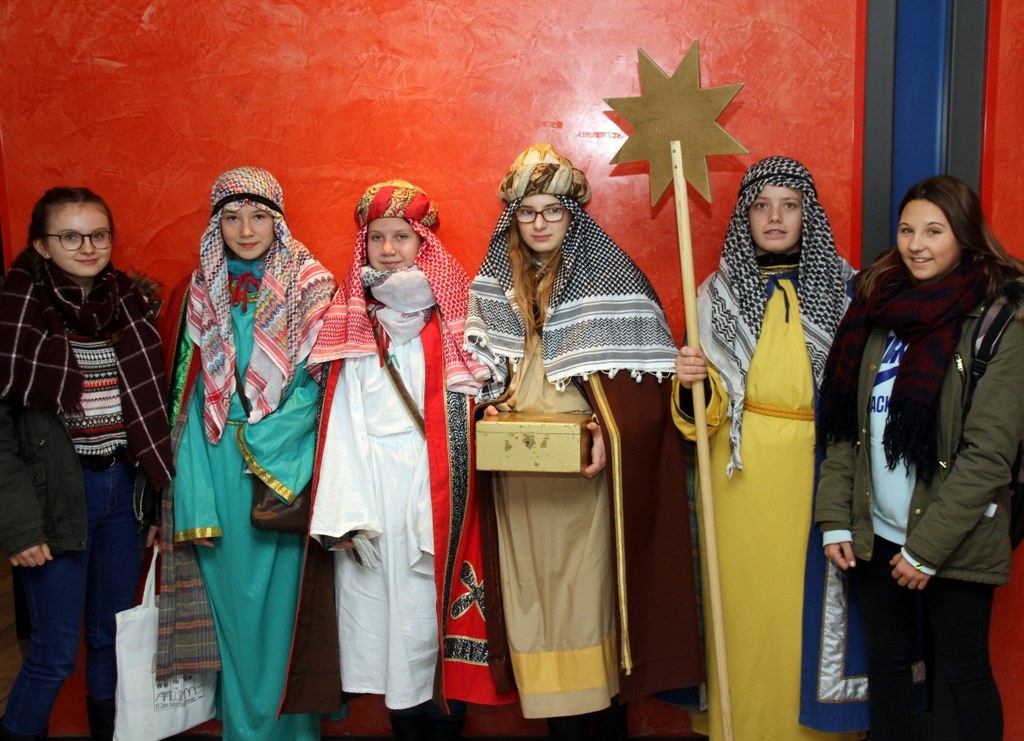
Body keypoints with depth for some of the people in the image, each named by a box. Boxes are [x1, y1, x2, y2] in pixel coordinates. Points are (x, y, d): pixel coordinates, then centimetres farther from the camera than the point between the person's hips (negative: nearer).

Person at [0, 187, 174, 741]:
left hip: (124, 490, 4)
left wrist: (160, 499, 7)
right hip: (56, 494, -4)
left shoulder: (129, 305, 6)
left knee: (112, 634, 16)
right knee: (55, 652, 2)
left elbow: (151, 412, 9)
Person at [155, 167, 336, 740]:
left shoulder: (313, 288, -1)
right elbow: (189, 397, 3)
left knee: (284, 594, 3)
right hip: (218, 464, 2)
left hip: (288, 463, -2)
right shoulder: (200, 293, 6)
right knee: (232, 593, 9)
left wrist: (265, 439, -14)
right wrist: (194, 496, -4)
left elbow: (323, 383, -3)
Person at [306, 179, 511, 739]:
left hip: (434, 480, -2)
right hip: (369, 479, 2)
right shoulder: (354, 318, 9)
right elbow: (344, 421, 1)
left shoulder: (452, 313, 3)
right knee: (380, 603, 5)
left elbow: (465, 407, -2)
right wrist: (348, 513, -9)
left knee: (434, 605, 1)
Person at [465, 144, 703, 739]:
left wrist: (608, 428, -21)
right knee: (535, 591, 7)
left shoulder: (612, 280, -4)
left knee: (593, 590, -1)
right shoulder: (495, 285, 10)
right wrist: (492, 411, 0)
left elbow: (641, 379, -8)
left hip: (585, 469, -4)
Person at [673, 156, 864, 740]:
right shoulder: (719, 291, 6)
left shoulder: (843, 287, 3)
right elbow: (706, 408, 7)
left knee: (807, 593, 3)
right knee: (744, 589, 4)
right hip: (743, 470, 1)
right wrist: (692, 383, -15)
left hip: (819, 466, 0)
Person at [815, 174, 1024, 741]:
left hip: (954, 541, -4)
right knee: (884, 659, 16)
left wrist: (927, 547, -15)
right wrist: (836, 519, -1)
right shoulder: (878, 308, 5)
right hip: (876, 531, 5)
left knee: (964, 672, 9)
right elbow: (844, 426, 5)